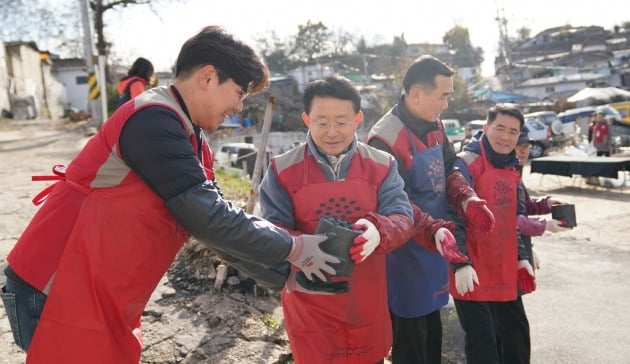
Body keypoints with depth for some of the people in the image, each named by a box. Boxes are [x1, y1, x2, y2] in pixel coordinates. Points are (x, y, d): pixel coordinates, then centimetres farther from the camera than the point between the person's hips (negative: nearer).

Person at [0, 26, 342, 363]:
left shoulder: (188, 137, 9)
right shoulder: (152, 121, -21)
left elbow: (211, 213, 8)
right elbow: (207, 216, -24)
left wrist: (284, 268, 3)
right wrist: (292, 248, -14)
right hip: (56, 294, -9)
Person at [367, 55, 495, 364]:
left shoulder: (434, 126, 4)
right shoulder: (385, 140, -23)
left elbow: (449, 171, 7)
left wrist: (467, 200, -14)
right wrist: (435, 229, -40)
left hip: (434, 248, 9)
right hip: (405, 255, -8)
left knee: (432, 331, 25)